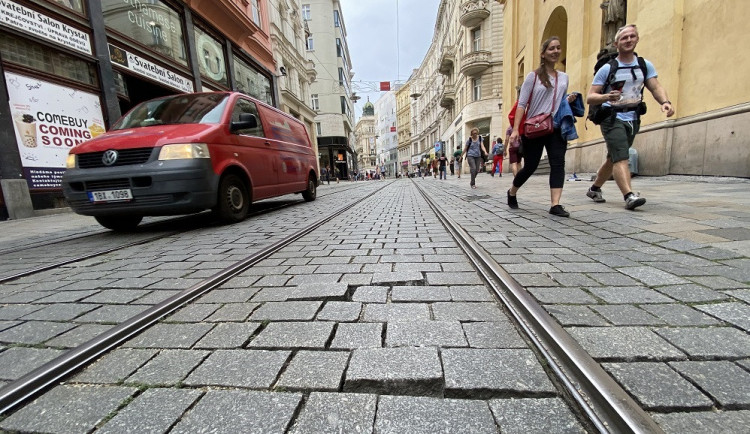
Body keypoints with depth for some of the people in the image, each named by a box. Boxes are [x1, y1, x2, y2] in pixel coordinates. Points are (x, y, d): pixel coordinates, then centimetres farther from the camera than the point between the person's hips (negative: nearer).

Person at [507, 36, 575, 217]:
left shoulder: (564, 77, 16)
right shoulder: (533, 76, 2)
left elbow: (562, 103, 24)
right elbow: (522, 104, -5)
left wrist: (570, 100, 0)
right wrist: (515, 129, -16)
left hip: (556, 128, 4)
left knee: (558, 163, -11)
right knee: (530, 166, 1)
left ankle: (555, 204, -14)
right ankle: (512, 192, 27)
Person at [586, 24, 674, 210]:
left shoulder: (645, 66, 10)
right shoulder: (607, 69, -2)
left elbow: (655, 87, 3)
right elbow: (590, 98, -8)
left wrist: (665, 101, -16)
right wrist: (607, 97, -28)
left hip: (632, 118, 5)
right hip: (612, 117, -5)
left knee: (614, 158, 11)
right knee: (621, 158, -19)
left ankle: (594, 189, 25)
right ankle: (629, 196, -24)